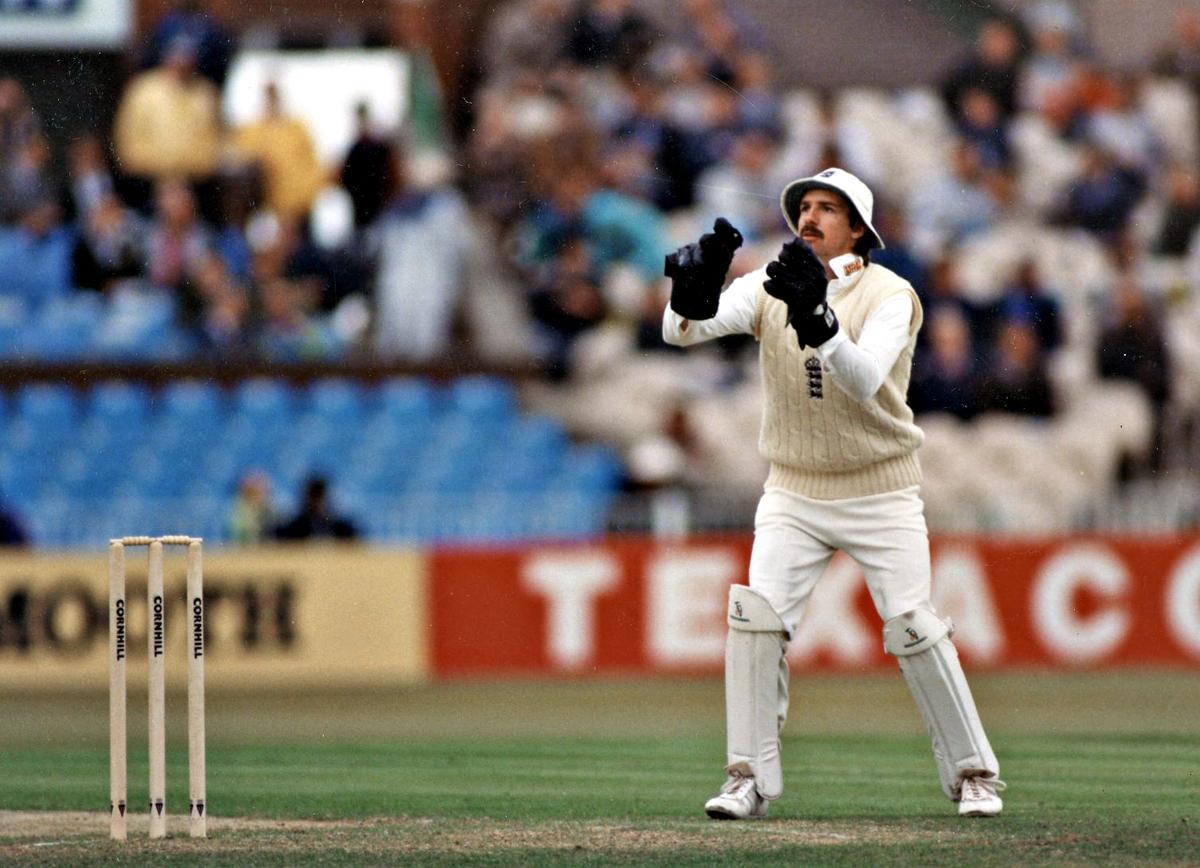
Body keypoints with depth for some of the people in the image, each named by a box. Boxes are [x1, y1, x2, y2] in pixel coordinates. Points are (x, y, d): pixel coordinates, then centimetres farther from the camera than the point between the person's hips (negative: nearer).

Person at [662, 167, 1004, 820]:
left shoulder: (891, 296, -12)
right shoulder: (769, 287, -2)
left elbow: (863, 381, -30)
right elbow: (680, 331, -16)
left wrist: (817, 319, -45)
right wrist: (695, 289, -39)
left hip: (880, 493, -3)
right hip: (793, 494, 3)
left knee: (914, 630, -7)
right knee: (755, 617, -12)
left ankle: (972, 773, 7)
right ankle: (750, 778, -4)